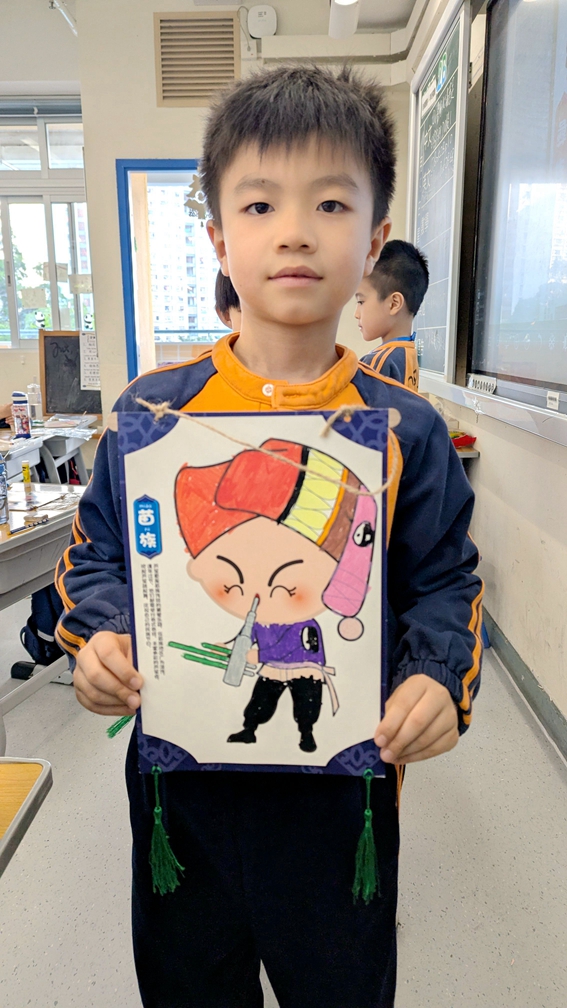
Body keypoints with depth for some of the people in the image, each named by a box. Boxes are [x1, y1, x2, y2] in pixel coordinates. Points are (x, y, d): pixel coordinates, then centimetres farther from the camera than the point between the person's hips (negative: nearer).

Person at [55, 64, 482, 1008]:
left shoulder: (406, 427, -7)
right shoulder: (155, 409, -7)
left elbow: (444, 580, 0)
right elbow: (96, 554, 2)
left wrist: (439, 679, -16)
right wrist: (97, 638, -15)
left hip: (342, 786, 0)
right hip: (181, 776, 1)